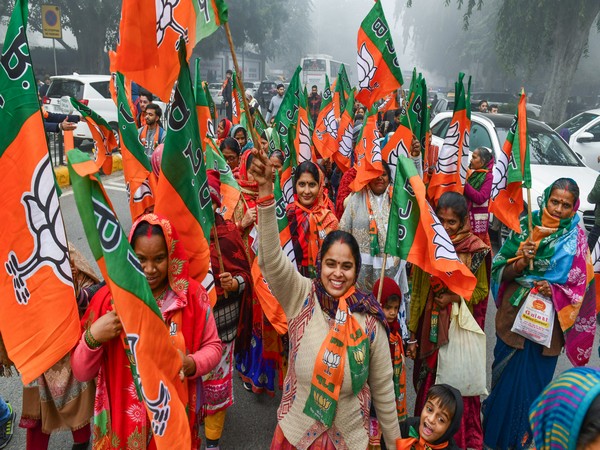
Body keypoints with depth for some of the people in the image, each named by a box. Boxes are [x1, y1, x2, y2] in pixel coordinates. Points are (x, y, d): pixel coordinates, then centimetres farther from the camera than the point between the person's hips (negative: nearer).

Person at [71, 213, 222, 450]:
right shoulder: (109, 298, -13)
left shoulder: (192, 293, -12)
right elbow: (81, 373, -9)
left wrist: (191, 364, -23)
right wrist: (93, 338, -28)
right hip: (125, 418, 0)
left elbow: (213, 346, -4)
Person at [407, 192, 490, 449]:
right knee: (427, 385, 13)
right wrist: (412, 334, 3)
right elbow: (417, 292, 2)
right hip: (430, 327, 2)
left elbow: (481, 290, 5)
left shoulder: (476, 249, -8)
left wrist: (456, 298, -14)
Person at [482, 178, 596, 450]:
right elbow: (503, 273, -4)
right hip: (514, 314, 1)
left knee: (532, 380, 11)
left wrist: (553, 291, -21)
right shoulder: (527, 226, -3)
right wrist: (522, 261, -23)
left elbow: (579, 288, -3)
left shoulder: (577, 240, -6)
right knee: (504, 374, 13)